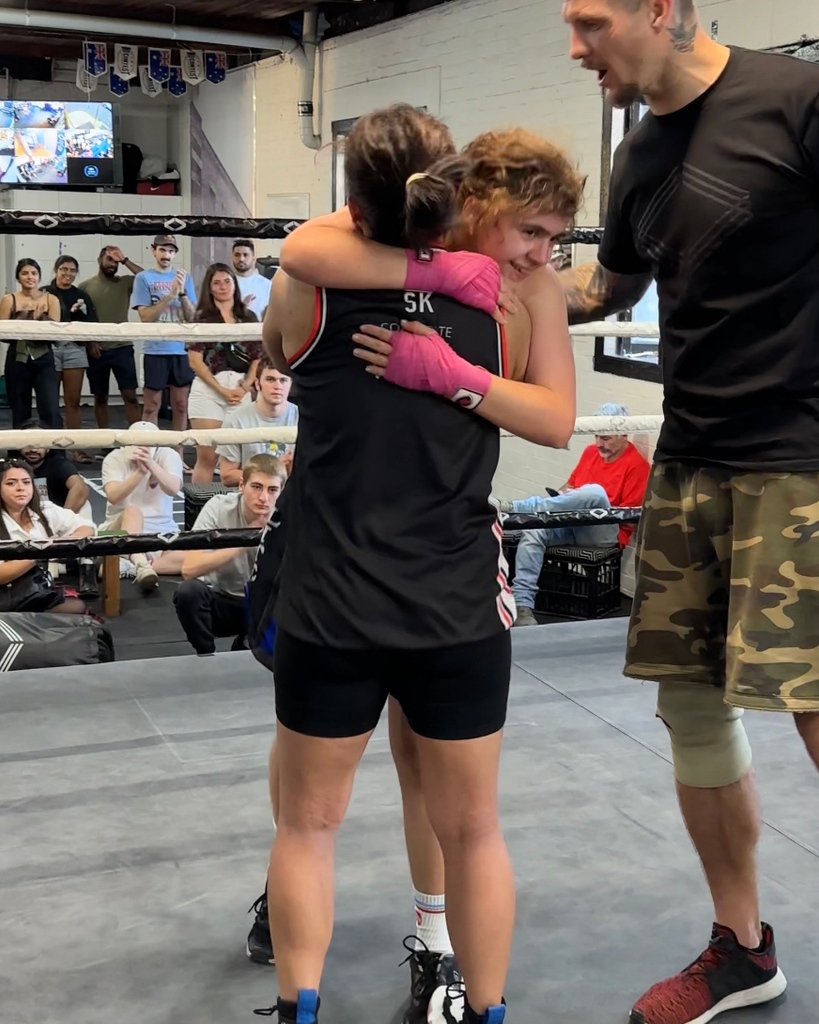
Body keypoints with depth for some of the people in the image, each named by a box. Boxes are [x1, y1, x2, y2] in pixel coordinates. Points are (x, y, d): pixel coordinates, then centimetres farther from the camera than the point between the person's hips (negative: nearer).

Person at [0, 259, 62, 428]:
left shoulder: (50, 299, 3)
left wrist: (40, 318, -19)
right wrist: (25, 319, -15)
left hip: (44, 360, -1)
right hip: (18, 361, 1)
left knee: (52, 411, -12)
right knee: (20, 413, 8)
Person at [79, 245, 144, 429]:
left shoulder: (125, 283, 3)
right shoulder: (86, 286, 3)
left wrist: (125, 260, -13)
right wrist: (89, 341, -6)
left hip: (122, 347, 0)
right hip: (96, 350, 1)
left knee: (130, 396, -5)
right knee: (100, 398, 8)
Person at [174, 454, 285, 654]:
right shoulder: (219, 507, -17)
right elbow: (189, 569, -28)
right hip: (219, 601, -2)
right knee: (189, 591, -33)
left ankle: (242, 653, 3)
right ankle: (207, 657, -7)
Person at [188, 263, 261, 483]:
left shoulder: (249, 318, 12)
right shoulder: (202, 318, 3)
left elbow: (258, 358, 9)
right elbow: (195, 360, -3)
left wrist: (244, 388, -6)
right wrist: (222, 390, -9)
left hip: (241, 392, 3)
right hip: (209, 390, -3)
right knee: (207, 456, -4)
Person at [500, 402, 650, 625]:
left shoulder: (636, 465, -3)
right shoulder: (591, 452, 18)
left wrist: (590, 508, -13)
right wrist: (563, 495, 3)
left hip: (604, 533, -6)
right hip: (569, 524, 6)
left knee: (595, 492, -37)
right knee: (533, 530, -26)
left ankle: (516, 508, -38)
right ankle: (522, 604, -34)